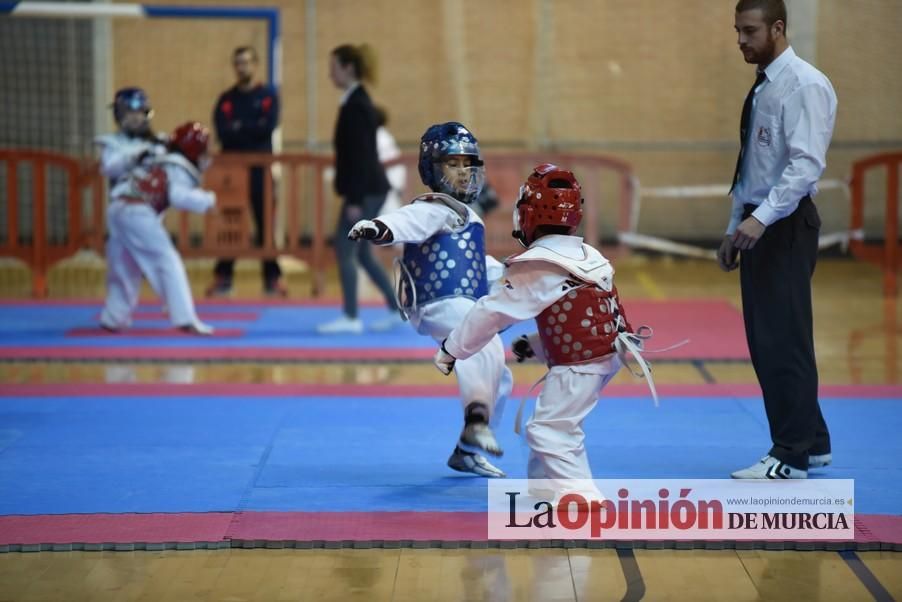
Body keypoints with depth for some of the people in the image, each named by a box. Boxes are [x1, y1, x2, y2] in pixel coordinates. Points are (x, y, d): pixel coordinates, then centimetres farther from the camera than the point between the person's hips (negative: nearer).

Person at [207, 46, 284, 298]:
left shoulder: (268, 95, 4)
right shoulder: (226, 99, 8)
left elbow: (268, 126, -11)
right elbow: (223, 133, -5)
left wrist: (239, 128, -8)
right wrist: (252, 131, -14)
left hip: (260, 168, -1)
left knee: (265, 222, -2)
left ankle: (272, 277, 4)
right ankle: (223, 277, 9)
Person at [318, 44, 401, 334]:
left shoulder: (357, 105, -17)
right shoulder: (356, 101, 13)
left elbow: (361, 155, -21)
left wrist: (355, 200, -21)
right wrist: (353, 196, 21)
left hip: (367, 190, -10)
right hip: (368, 189, 10)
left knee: (345, 250, -5)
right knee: (360, 252, 13)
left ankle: (351, 318, 1)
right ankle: (396, 310, 16)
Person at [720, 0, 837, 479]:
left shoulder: (804, 85, -13)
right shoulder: (762, 87, 15)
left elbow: (807, 162, -22)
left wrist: (762, 218, -27)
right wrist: (734, 227, 17)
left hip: (785, 226, -9)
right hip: (757, 226, 9)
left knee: (783, 340, -6)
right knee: (765, 341, 12)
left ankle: (791, 457, 0)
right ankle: (811, 442, 22)